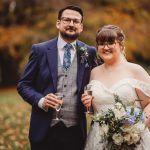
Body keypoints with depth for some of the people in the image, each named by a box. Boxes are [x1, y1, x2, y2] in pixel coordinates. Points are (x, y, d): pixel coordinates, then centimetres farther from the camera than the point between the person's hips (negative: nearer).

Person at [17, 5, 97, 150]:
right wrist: (40, 100, -15)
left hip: (75, 131, 1)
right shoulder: (40, 50, 0)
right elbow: (23, 84, 2)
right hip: (44, 131, -1)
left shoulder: (89, 53, 4)